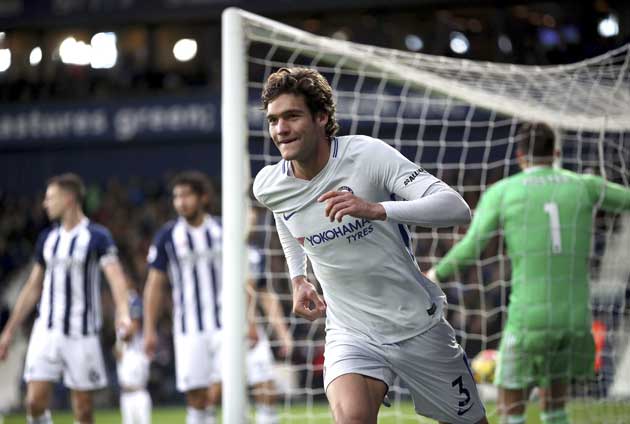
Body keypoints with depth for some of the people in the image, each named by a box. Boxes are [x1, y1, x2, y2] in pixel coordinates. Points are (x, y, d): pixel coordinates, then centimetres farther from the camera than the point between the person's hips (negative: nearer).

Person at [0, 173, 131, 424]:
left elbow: (115, 276, -19)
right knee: (35, 401, -8)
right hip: (46, 329, 4)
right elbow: (33, 288, 18)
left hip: (81, 334, -4)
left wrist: (123, 313, -38)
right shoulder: (47, 239, 11)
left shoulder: (97, 237, -6)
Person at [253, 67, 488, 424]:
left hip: (418, 324, -1)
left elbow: (457, 208, -29)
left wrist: (377, 210, -41)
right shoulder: (268, 187, -5)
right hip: (349, 332, 2)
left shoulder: (368, 155, -19)